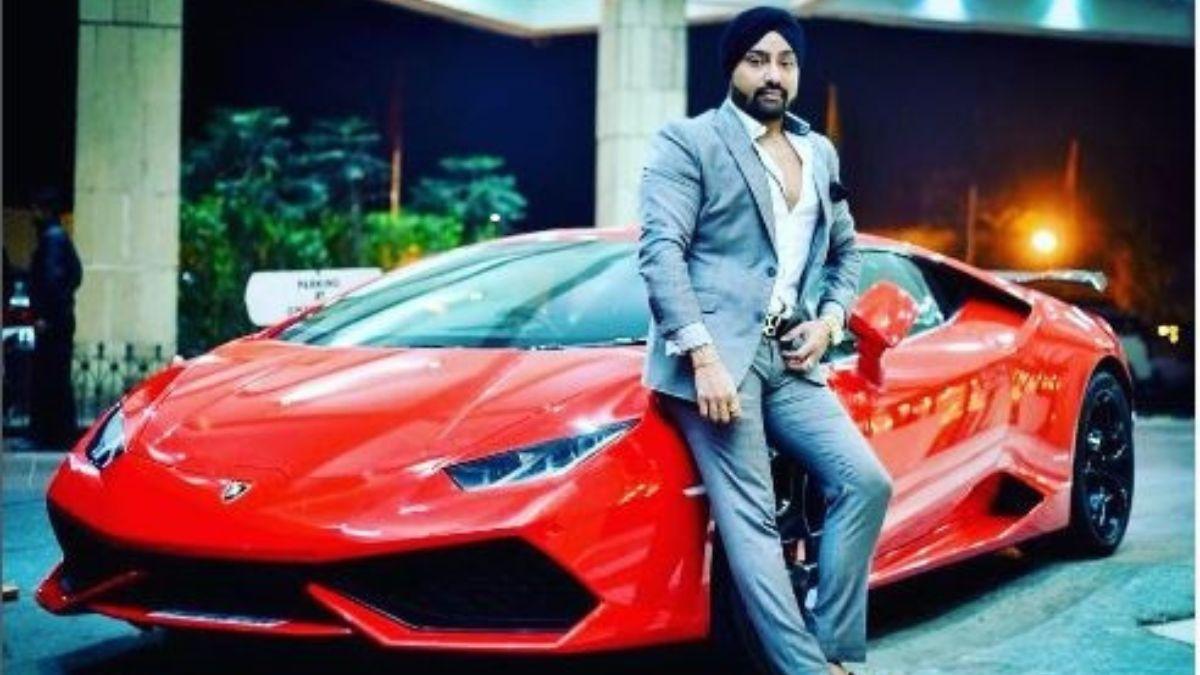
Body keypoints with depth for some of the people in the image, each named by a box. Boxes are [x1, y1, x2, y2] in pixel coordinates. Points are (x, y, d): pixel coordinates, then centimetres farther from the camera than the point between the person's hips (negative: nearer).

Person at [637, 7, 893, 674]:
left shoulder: (821, 152, 19)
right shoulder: (687, 142, -1)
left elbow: (846, 250, 27)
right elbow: (660, 250, -10)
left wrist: (829, 320, 6)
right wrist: (703, 356, -19)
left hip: (791, 360, 7)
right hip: (717, 357, -6)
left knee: (867, 482, -5)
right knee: (751, 521, -9)